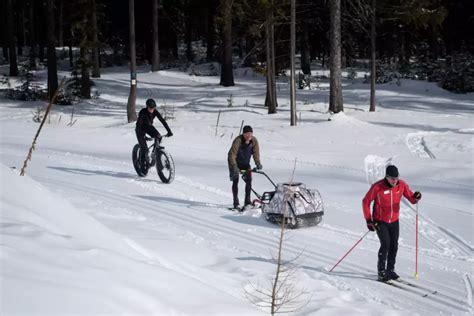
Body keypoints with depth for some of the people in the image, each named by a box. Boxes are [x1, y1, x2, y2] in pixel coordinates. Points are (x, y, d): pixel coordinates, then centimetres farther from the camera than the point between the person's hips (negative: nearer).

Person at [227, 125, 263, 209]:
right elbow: (232, 154, -31)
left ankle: (247, 201, 8)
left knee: (249, 180, -2)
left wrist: (258, 163, -25)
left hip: (245, 163, 5)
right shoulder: (238, 140, -29)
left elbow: (256, 153, -9)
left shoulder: (254, 141, -14)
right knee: (235, 180, -11)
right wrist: (234, 167, -40)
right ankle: (236, 202, -9)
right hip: (235, 162, -5)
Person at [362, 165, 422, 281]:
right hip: (380, 221, -4)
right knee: (385, 244, -14)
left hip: (394, 221, 4)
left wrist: (416, 197, -27)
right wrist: (369, 220, -13)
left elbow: (411, 198, -2)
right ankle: (381, 271, -3)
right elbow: (366, 202, -10)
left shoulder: (402, 185, -9)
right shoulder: (377, 187, -19)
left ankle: (390, 269, 21)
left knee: (394, 246, 5)